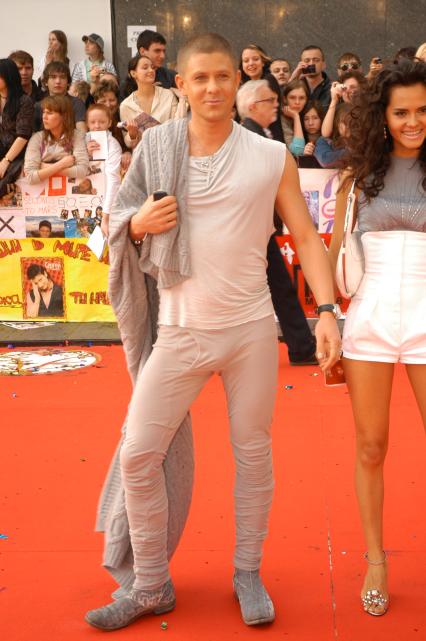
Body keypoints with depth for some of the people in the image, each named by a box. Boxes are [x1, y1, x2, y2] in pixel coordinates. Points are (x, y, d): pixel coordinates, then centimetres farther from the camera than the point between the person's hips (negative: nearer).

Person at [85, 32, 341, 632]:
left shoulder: (272, 157, 1)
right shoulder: (155, 147, 2)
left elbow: (306, 237, 2)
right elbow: (123, 223, 11)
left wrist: (326, 309, -9)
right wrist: (139, 223, -13)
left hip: (251, 329, 0)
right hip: (180, 331, 1)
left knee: (253, 452, 8)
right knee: (138, 453, -1)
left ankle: (248, 573, 27)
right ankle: (151, 585, 16)